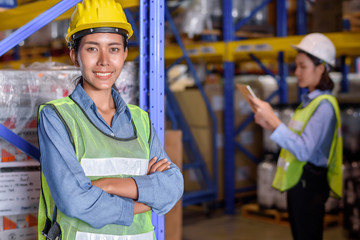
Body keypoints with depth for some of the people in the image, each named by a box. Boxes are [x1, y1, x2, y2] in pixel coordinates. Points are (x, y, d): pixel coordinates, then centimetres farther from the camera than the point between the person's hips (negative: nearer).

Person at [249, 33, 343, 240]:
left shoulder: (324, 105, -17)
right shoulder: (310, 100, 14)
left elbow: (304, 150, -28)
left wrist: (274, 120, -31)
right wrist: (270, 125, 3)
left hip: (310, 184, -10)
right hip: (297, 181, 10)